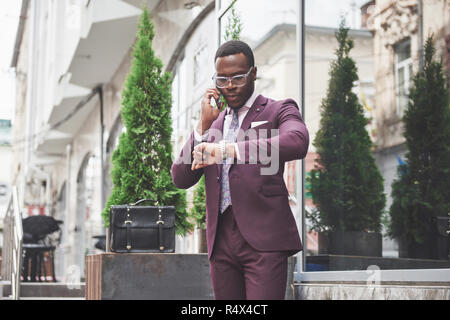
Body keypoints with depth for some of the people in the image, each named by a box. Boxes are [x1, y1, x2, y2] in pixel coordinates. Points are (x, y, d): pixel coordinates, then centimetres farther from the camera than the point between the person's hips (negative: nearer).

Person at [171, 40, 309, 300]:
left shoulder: (279, 111, 5)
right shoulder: (214, 122, 20)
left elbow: (297, 143, -20)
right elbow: (181, 179, 11)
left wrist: (228, 150, -27)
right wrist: (205, 125, 0)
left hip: (263, 239, -5)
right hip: (221, 240, 5)